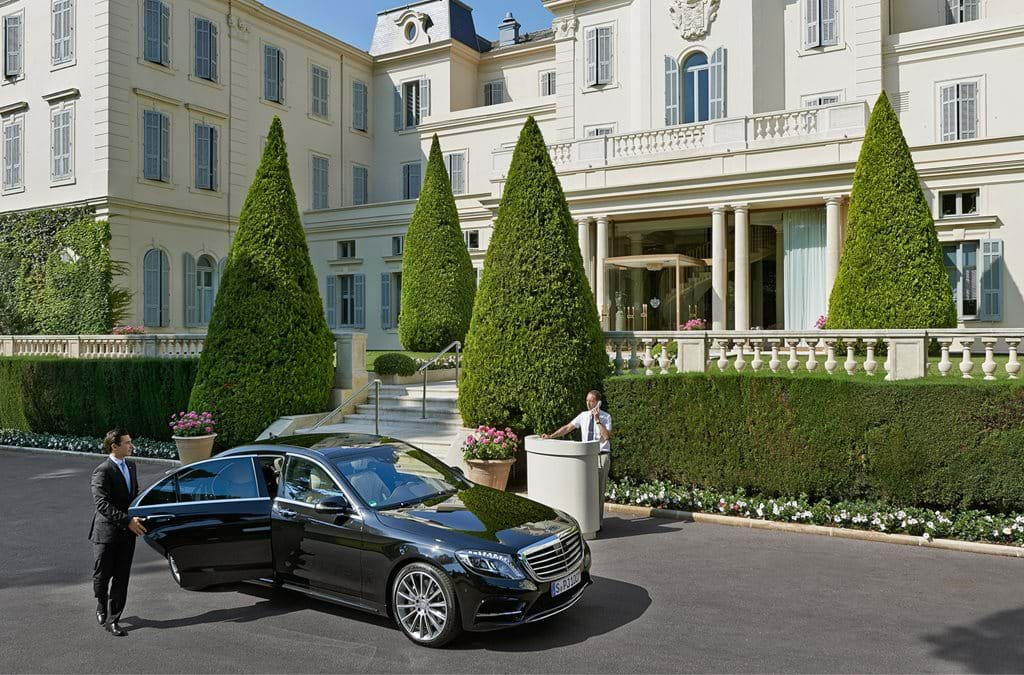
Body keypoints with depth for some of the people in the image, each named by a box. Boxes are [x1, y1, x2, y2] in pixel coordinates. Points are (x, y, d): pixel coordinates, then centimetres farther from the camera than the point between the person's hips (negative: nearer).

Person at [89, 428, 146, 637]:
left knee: (121, 578, 5)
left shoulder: (130, 466, 8)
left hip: (127, 533, 6)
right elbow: (102, 504, -23)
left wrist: (137, 517, 9)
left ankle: (114, 619, 14)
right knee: (102, 575, 9)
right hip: (106, 533, -5)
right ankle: (101, 607, 37)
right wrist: (128, 521, -27)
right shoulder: (102, 471, -16)